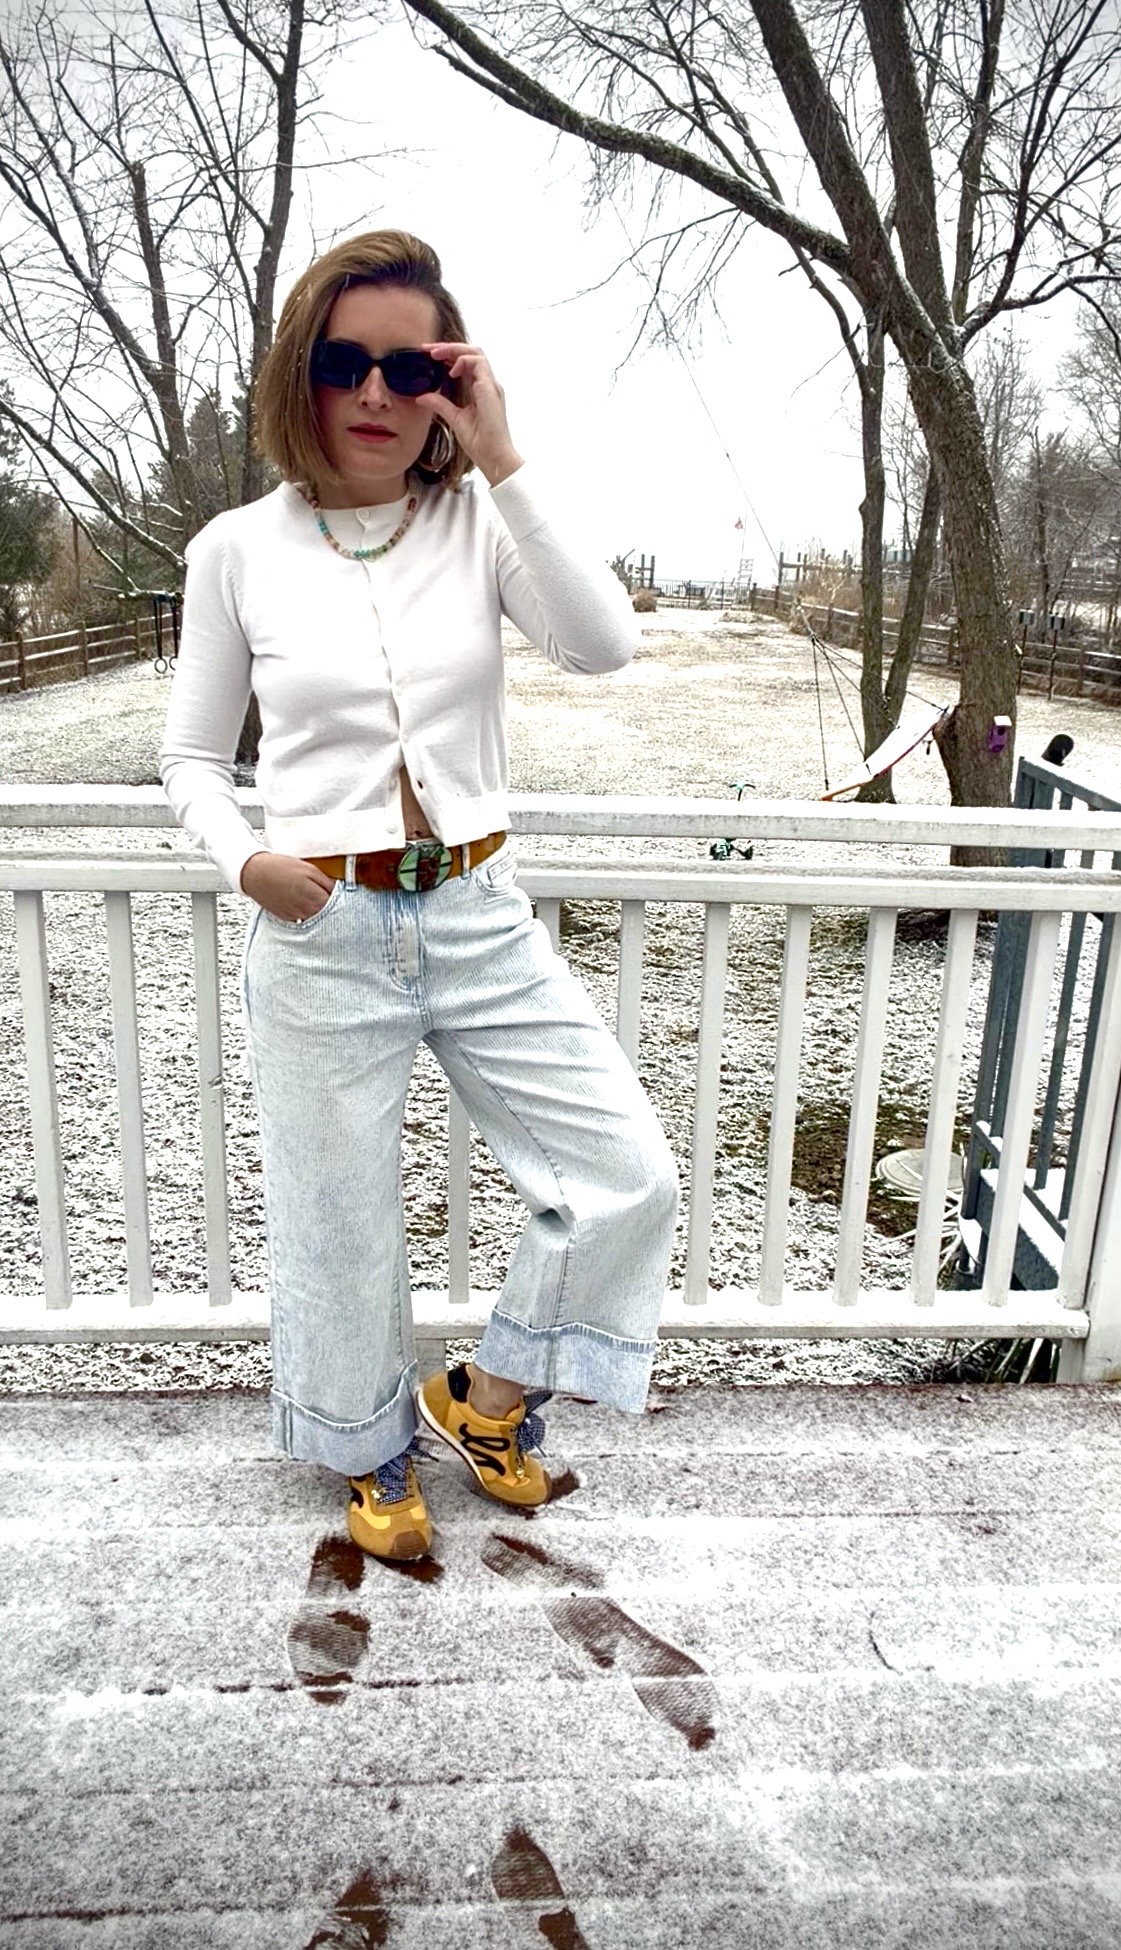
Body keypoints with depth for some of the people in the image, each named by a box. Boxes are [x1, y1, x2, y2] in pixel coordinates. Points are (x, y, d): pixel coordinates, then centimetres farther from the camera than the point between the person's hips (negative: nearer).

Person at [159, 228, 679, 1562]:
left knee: (630, 1179, 0)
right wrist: (243, 858, -13)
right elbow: (190, 753, 7)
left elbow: (601, 647, -16)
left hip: (480, 917, 2)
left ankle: (484, 1397, 26)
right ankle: (373, 1452, 42)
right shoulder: (238, 550, -1)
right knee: (340, 1234, 11)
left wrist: (502, 465, -19)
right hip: (319, 936, -1)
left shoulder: (480, 522, 1)